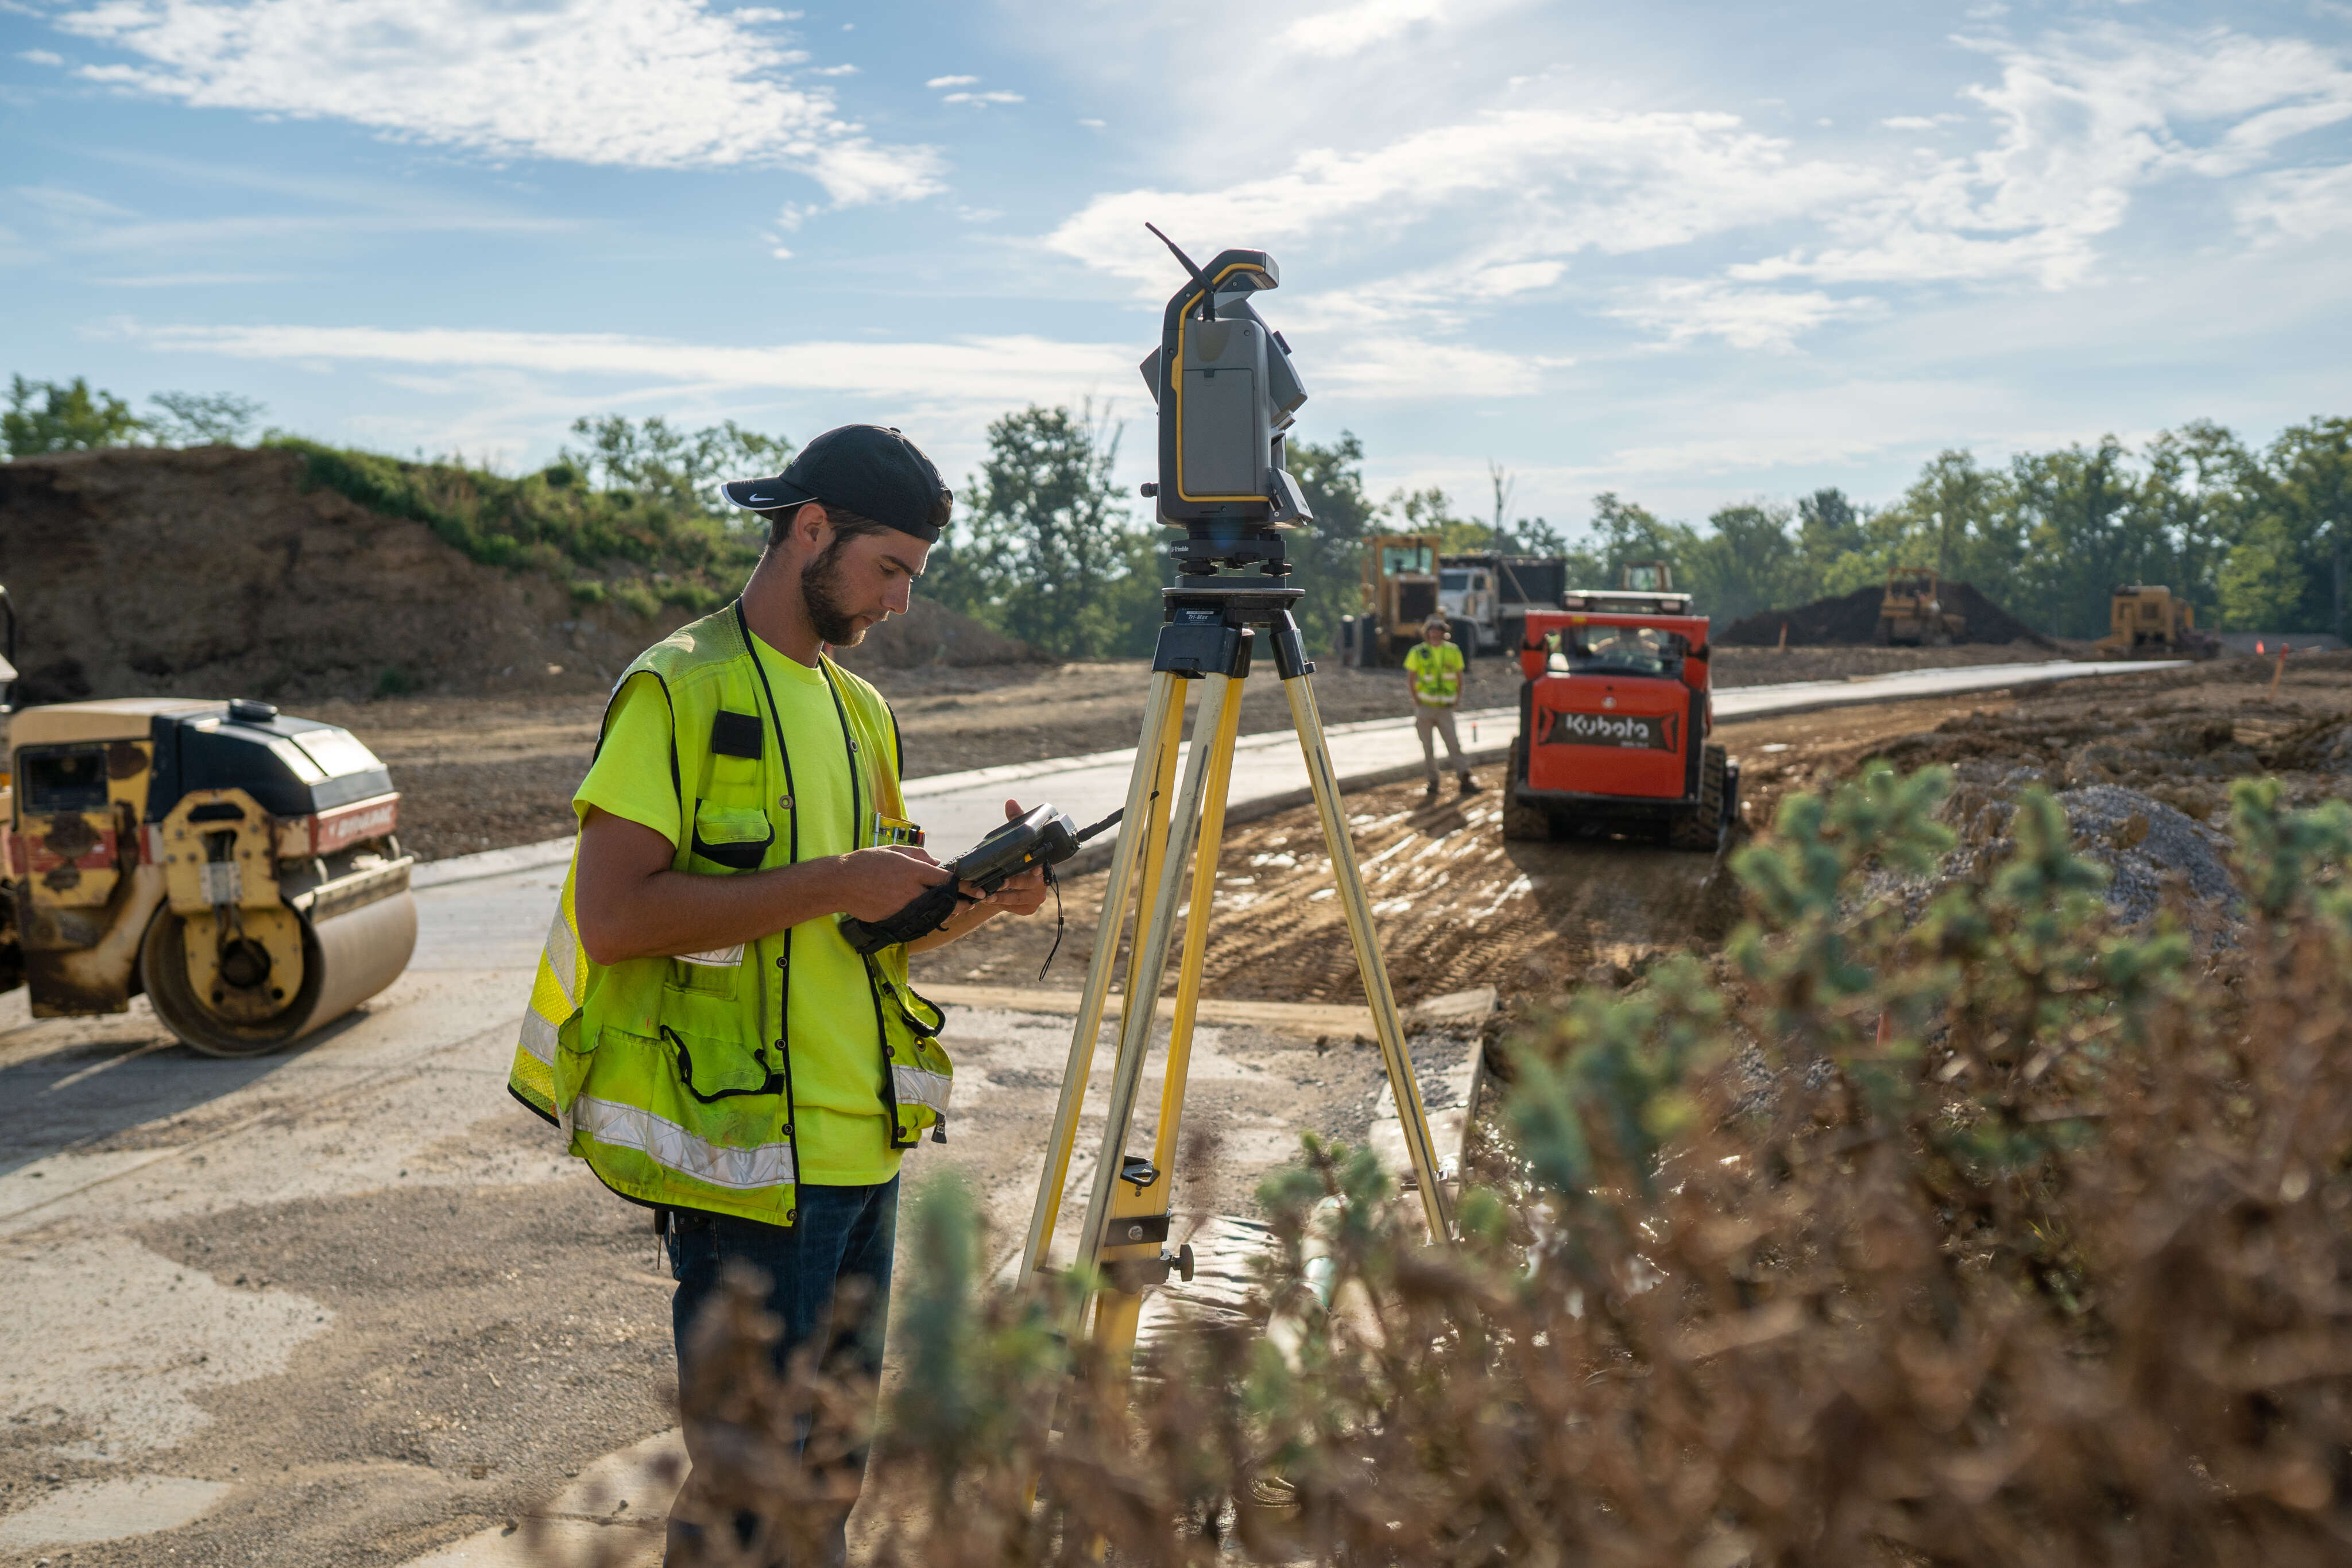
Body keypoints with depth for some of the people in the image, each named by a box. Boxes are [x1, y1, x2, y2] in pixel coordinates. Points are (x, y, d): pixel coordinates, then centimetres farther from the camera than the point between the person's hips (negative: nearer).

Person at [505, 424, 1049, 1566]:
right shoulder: (679, 688, -9)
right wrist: (832, 884, -19)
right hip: (746, 1157, -8)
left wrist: (981, 900, 0)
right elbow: (615, 914, -20)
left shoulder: (860, 710, 16)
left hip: (865, 1146, 8)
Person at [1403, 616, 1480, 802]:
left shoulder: (1453, 651, 5)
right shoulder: (1417, 652, 0)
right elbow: (1410, 678, 5)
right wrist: (1416, 699, -3)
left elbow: (1459, 676, 15)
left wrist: (1458, 697, 6)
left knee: (1453, 743, -6)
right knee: (1428, 747, 3)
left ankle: (1465, 780, -5)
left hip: (1445, 708, 1)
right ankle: (1433, 782, 12)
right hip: (1425, 708, -1)